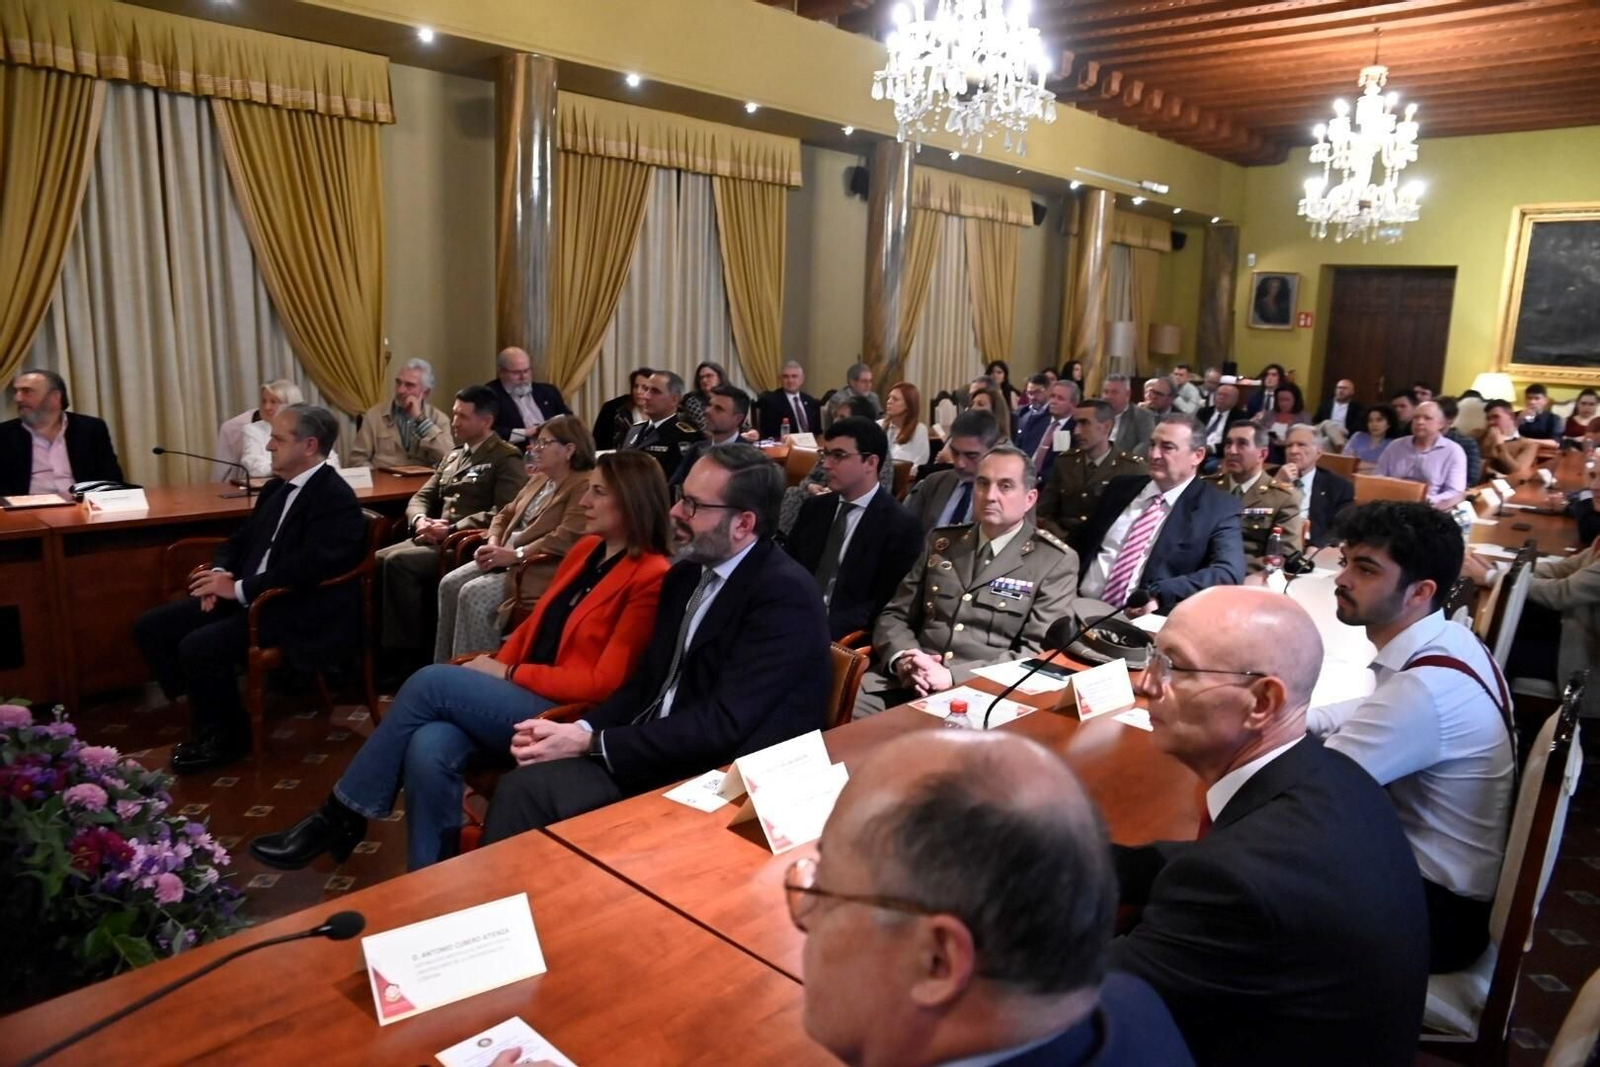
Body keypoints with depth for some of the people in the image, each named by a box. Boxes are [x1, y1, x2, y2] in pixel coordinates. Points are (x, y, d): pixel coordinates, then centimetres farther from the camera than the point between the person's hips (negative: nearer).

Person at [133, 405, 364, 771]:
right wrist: (221, 573, -1)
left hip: (299, 612, -10)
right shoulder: (276, 488, 14)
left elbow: (306, 569, -24)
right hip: (248, 596, 10)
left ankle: (226, 736, 1)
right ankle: (210, 722, 9)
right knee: (151, 627, 1)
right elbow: (241, 539, 20)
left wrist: (238, 588, -20)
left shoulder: (335, 498, -15)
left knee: (199, 647, -25)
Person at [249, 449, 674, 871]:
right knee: (429, 749, -23)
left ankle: (341, 816, -3)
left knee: (431, 682, -19)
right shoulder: (586, 549, 13)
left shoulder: (651, 578, -12)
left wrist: (507, 674, -11)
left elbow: (604, 682, -15)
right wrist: (494, 668, -1)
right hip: (520, 694, 7)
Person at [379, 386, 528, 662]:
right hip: (434, 538, 8)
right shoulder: (453, 457, 23)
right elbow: (421, 497, 21)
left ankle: (411, 651, -18)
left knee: (398, 563, -27)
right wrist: (420, 521, -4)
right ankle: (380, 645, -10)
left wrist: (451, 529, -19)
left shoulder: (506, 459, -3)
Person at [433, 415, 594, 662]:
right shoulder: (539, 479, 19)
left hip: (541, 567, -9)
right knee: (450, 584, -7)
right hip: (507, 556, 9)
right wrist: (493, 544, 0)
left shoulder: (583, 485, -13)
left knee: (474, 594, -24)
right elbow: (505, 515, 22)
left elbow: (567, 539, -24)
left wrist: (514, 555, -22)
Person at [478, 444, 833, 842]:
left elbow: (723, 724, -21)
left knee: (532, 791, -21)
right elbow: (649, 679, 13)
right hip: (656, 750, 7)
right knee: (524, 785, -16)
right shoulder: (686, 574, 10)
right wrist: (580, 730, -7)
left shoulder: (785, 593, -17)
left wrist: (591, 744, -18)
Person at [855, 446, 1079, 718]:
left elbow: (1036, 654, -6)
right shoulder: (941, 543, 16)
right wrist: (902, 659, -9)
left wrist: (953, 676, -17)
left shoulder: (1056, 563, 2)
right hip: (908, 683, 4)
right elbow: (894, 616, 15)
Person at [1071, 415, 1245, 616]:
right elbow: (1077, 544, 20)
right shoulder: (1121, 487, 15)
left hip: (1141, 622, -3)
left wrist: (1159, 595, -24)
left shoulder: (1218, 508, 2)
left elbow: (1229, 572, -13)